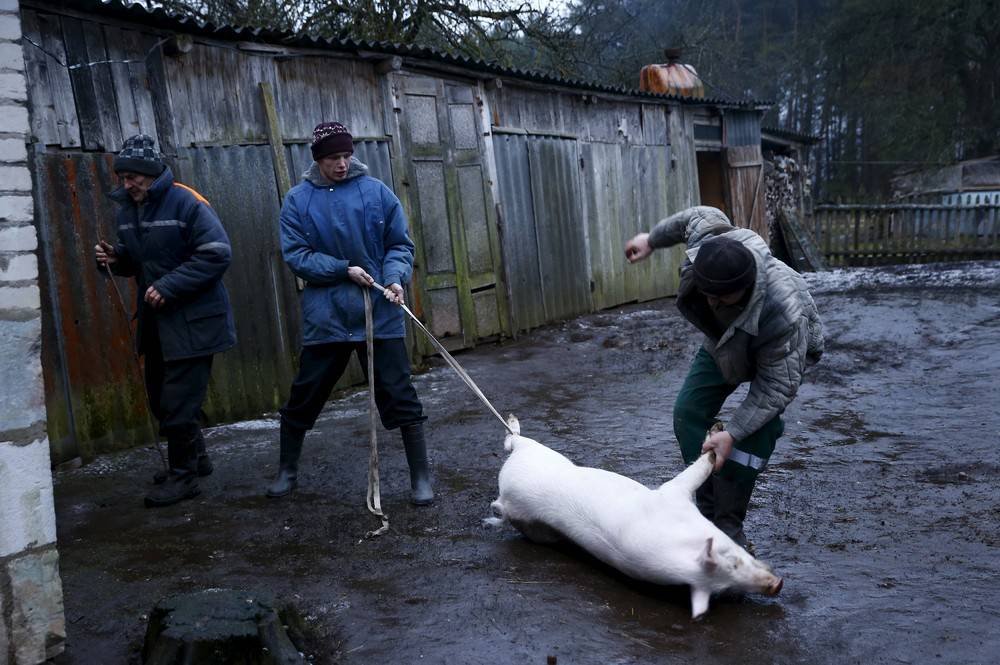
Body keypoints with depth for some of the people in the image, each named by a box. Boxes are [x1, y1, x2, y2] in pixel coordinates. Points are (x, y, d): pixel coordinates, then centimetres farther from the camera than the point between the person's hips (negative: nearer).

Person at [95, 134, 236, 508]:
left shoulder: (187, 203, -15)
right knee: (160, 397, 16)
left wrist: (168, 287, -21)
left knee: (178, 402, -5)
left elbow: (217, 254, -19)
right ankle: (195, 458, 34)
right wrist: (116, 259, 0)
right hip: (155, 319, 8)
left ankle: (184, 475, 10)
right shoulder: (128, 209, 9)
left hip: (192, 321, -8)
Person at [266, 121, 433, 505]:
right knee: (303, 398, 12)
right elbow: (296, 255, -5)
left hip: (379, 313, 0)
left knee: (399, 397, 2)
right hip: (325, 316, 1)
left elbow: (400, 245, 2)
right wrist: (344, 270, -16)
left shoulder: (377, 192, 0)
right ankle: (287, 471, 33)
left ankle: (421, 478, 14)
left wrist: (395, 278, -16)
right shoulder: (298, 201, 0)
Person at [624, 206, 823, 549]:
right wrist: (652, 240, 5)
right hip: (725, 338, 6)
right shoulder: (705, 246, -35)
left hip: (786, 348, -5)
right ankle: (708, 513, 6)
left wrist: (732, 434, -41)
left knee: (759, 428, -22)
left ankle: (728, 527, -8)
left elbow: (778, 386, -37)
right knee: (688, 413, -4)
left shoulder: (782, 315, -48)